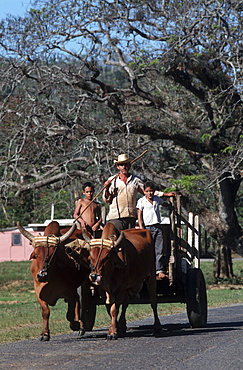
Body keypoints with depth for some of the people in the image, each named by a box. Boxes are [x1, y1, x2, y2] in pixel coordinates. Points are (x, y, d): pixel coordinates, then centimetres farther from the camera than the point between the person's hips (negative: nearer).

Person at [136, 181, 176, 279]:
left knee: (159, 250, -3)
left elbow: (165, 204, 37)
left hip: (157, 227, 4)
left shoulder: (157, 199, 13)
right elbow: (139, 216, -1)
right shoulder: (141, 201, 2)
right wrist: (141, 229, -9)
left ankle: (160, 270, -3)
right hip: (147, 228, -3)